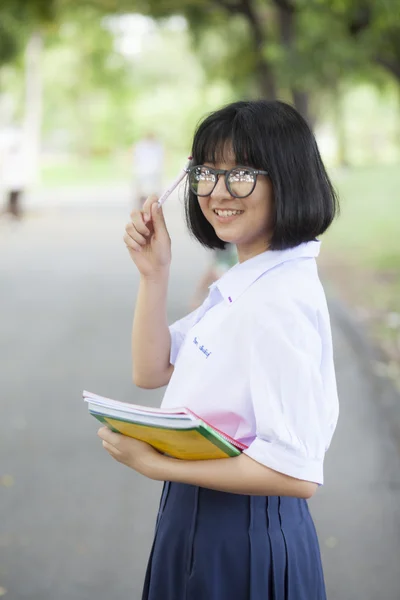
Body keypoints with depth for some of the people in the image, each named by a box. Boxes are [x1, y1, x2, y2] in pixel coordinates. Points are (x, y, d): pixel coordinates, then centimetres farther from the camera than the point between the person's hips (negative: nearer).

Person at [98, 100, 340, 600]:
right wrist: (154, 273, -3)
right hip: (203, 521, 9)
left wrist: (156, 465, -22)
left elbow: (295, 473, -28)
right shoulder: (244, 282, 4)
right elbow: (151, 371, 9)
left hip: (242, 538, -9)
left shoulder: (279, 301, -25)